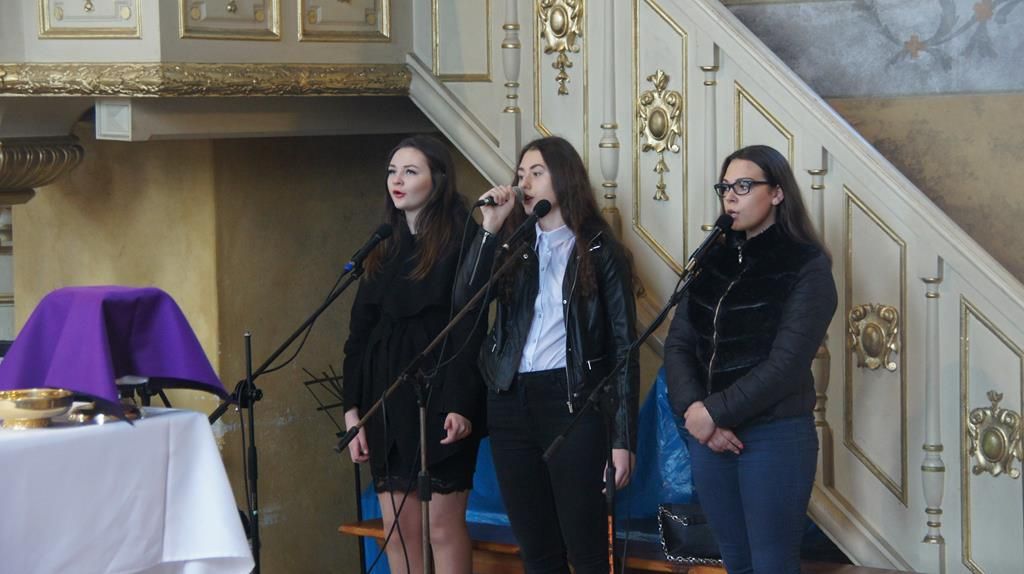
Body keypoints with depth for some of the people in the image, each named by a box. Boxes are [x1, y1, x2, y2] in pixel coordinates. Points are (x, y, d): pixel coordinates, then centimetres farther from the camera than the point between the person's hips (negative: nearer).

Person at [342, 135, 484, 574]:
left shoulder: (460, 242, -4)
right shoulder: (383, 249, 15)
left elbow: (469, 328, -10)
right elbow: (360, 331, 14)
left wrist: (460, 405, -19)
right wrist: (353, 409, 7)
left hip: (438, 394, -6)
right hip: (387, 399, 6)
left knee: (443, 523, -5)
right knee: (397, 526, 4)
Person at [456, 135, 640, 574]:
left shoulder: (600, 251, 0)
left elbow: (623, 345, -3)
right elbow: (465, 300, -4)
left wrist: (623, 438, -10)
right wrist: (489, 229, -10)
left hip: (573, 403, -4)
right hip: (510, 403, 4)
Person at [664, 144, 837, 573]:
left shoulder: (807, 267, -7)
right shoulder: (713, 260, 10)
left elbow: (786, 364, -16)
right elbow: (678, 343, 3)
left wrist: (715, 412, -17)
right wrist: (693, 410, -13)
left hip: (775, 436, -5)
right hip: (707, 435, 5)